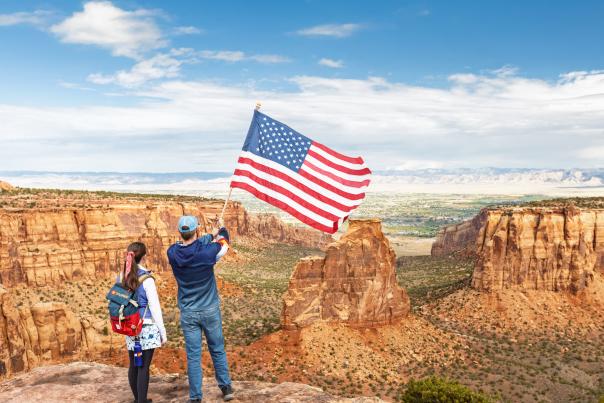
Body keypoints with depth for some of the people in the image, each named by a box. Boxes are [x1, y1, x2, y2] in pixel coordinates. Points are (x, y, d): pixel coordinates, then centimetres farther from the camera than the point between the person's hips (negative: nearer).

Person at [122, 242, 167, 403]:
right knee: (144, 366, 0)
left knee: (133, 365, 15)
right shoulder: (146, 279, -14)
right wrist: (163, 331, -5)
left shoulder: (122, 277, 3)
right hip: (147, 327, -6)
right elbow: (155, 307, -12)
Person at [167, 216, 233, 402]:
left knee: (193, 355, 8)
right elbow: (224, 240, 1)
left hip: (188, 313, 1)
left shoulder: (173, 253, -12)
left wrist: (211, 236, 18)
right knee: (218, 350, 16)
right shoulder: (206, 252, -18)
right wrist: (220, 232, 24)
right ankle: (226, 387, 28)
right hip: (210, 310, -1)